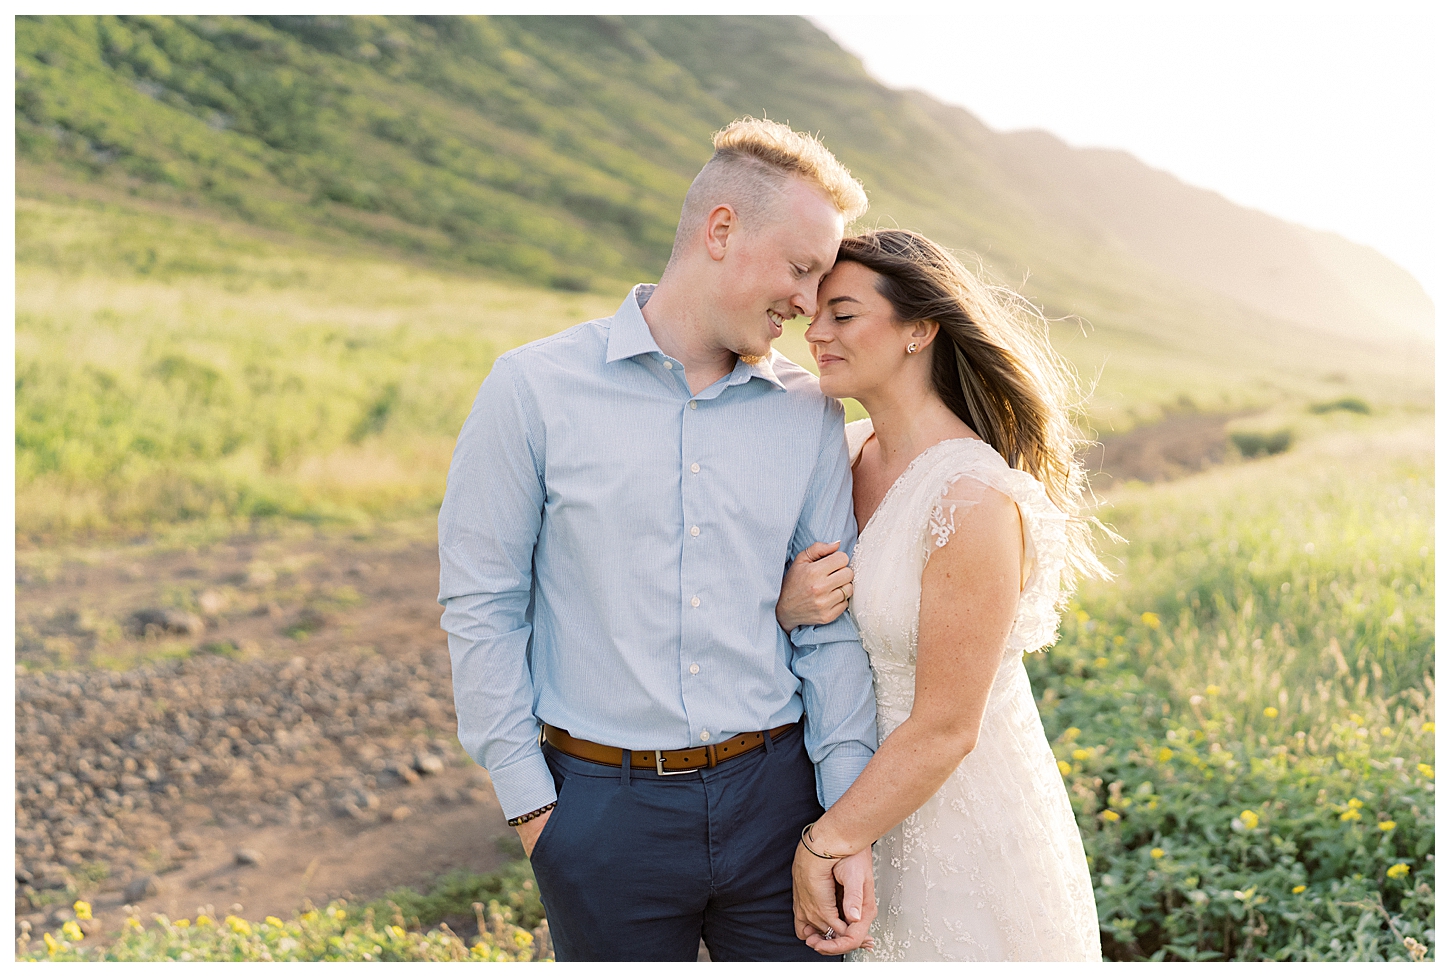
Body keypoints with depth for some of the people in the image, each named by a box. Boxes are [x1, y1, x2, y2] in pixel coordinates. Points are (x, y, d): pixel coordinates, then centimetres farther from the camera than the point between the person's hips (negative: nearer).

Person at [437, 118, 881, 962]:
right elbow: (480, 603, -4)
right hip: (607, 811, -2)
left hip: (775, 795, 3)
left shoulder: (811, 414, 2)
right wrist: (529, 802, -4)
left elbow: (833, 626, 3)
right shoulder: (537, 390, -7)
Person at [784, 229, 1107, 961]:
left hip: (968, 823, -7)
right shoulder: (849, 451, -2)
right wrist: (788, 603, -11)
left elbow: (946, 729, -22)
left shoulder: (975, 498, -25)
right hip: (875, 796, 7)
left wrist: (824, 845, -13)